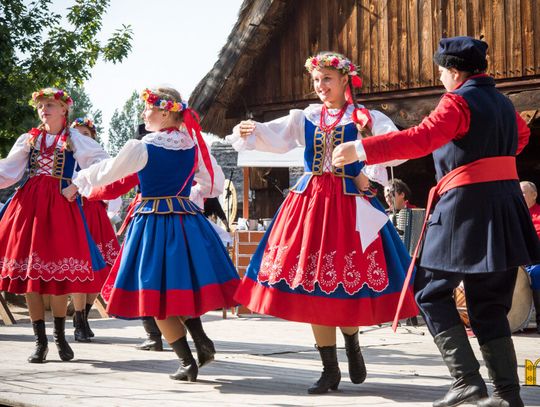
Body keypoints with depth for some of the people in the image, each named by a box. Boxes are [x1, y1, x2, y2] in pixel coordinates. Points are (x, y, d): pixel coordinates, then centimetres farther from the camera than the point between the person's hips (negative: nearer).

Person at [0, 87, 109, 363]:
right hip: (28, 204, 3)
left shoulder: (74, 140, 7)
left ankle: (60, 337, 13)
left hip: (60, 205, -3)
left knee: (59, 271, -5)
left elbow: (102, 164, 2)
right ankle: (40, 341, 6)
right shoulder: (29, 139, 15)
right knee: (28, 271, -2)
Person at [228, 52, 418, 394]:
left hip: (350, 205, -3)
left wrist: (369, 173, -13)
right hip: (310, 202, 4)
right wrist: (250, 132, -23)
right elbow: (273, 136, -4)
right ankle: (330, 369, 11)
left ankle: (352, 344, 26)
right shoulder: (305, 118, 11)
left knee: (346, 280, -6)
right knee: (312, 286, 2)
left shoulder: (367, 118, 2)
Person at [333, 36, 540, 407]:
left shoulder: (459, 100, -10)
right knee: (490, 303, 11)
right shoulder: (502, 101, 16)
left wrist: (360, 150, -25)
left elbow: (420, 138, -24)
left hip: (465, 205, -8)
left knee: (432, 291, 3)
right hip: (505, 206, 8)